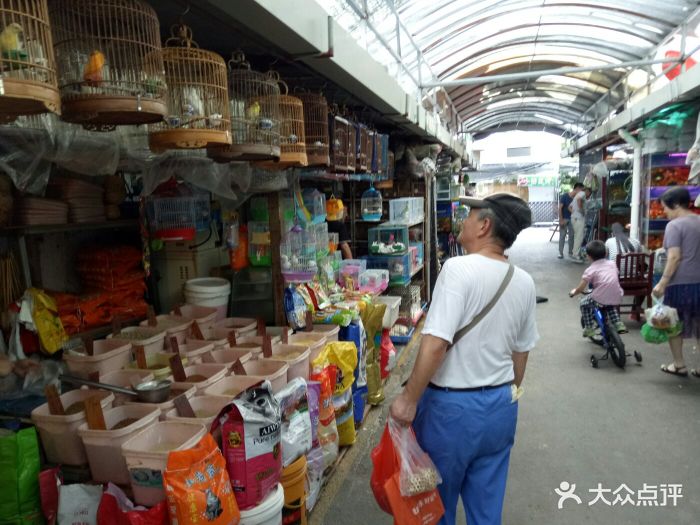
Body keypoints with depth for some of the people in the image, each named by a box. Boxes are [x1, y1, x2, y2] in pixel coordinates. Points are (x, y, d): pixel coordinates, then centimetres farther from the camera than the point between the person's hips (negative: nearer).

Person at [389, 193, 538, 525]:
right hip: (501, 405, 6)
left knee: (438, 495, 18)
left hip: (453, 404, -6)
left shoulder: (459, 268, -20)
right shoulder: (524, 283, 0)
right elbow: (521, 351, 10)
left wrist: (409, 399, -15)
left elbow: (435, 344, -25)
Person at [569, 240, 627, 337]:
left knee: (584, 303, 22)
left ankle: (589, 329, 19)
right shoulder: (612, 264, 11)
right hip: (617, 298, 5)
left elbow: (581, 288, -4)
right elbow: (616, 279, 23)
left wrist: (573, 292, 16)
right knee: (611, 306, 39)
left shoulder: (590, 270, -2)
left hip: (600, 299, -5)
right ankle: (618, 324, 28)